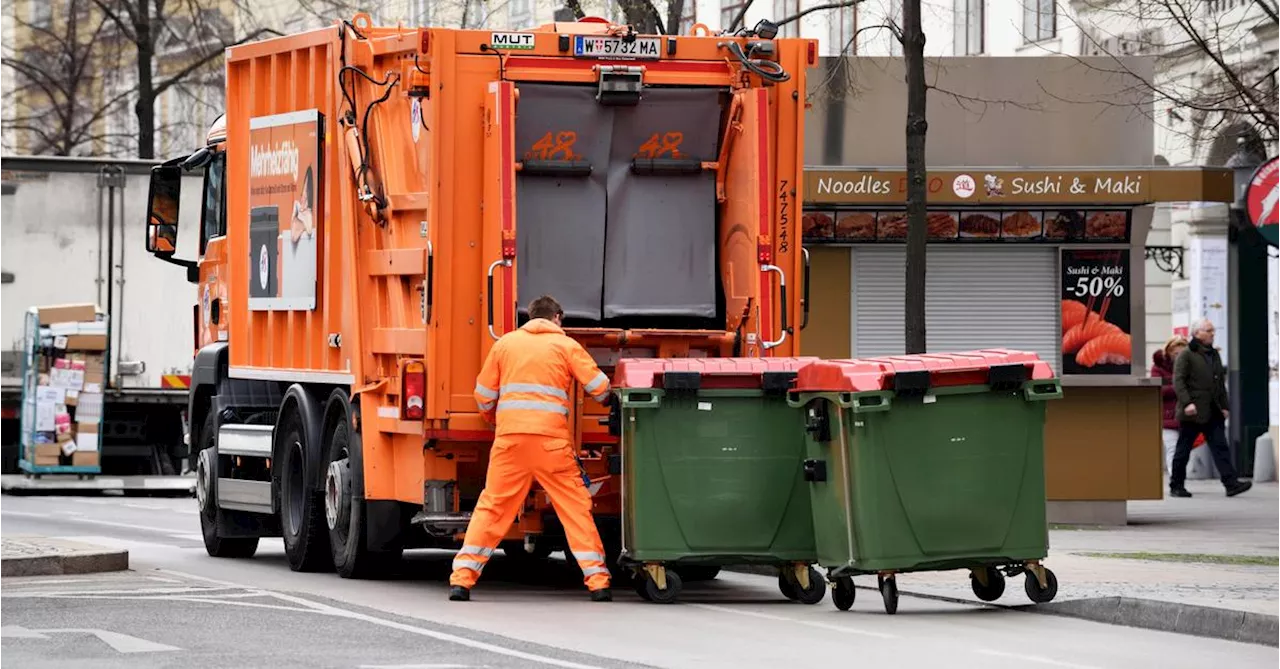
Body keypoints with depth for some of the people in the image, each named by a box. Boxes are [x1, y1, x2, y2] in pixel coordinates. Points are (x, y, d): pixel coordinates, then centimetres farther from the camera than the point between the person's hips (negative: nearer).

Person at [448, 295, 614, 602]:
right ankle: (597, 580, 2)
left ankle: (461, 579, 2)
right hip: (551, 439, -2)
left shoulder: (505, 343, 14)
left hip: (510, 438, 2)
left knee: (491, 507, 7)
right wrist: (607, 400, 30)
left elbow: (484, 395, 15)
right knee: (575, 505, 5)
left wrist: (495, 421, 35)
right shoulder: (566, 345, 8)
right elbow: (599, 387, 6)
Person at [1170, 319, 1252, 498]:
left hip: (1213, 413, 6)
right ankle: (1176, 486, 12)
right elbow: (1178, 381, -14)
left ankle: (1231, 483, -12)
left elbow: (1220, 383, 22)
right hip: (1193, 412, -6)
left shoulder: (1214, 355, 17)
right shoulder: (1186, 355, -6)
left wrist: (1224, 406, 15)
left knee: (1220, 447, -4)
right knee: (1183, 449, 3)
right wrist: (1187, 403, -25)